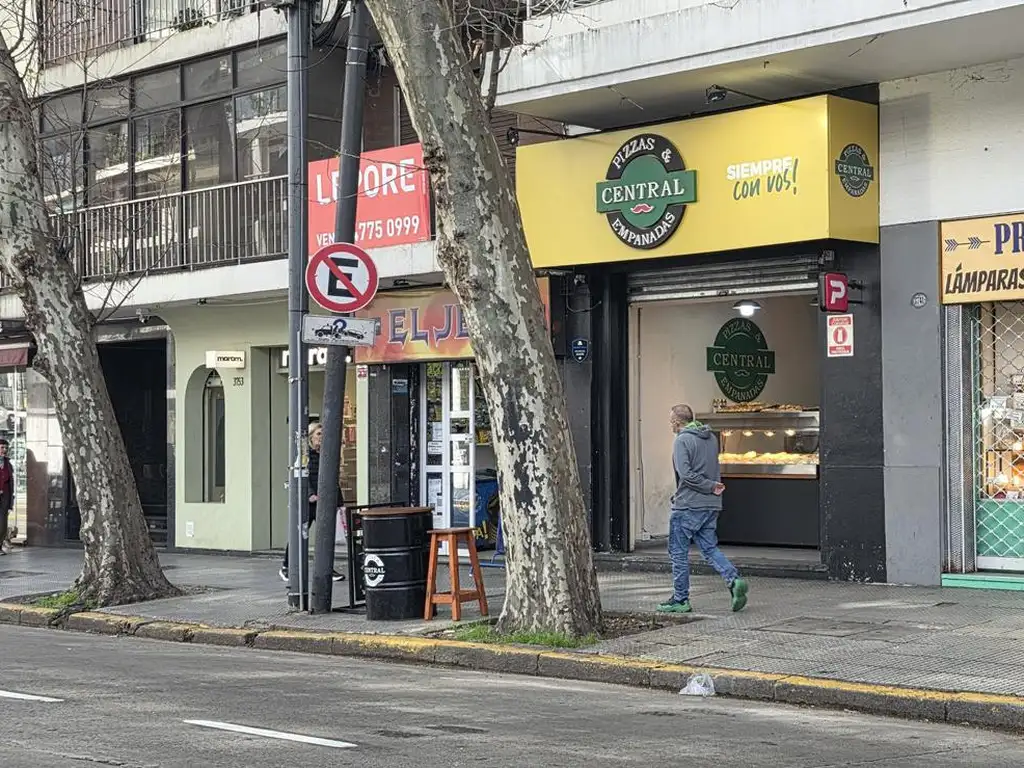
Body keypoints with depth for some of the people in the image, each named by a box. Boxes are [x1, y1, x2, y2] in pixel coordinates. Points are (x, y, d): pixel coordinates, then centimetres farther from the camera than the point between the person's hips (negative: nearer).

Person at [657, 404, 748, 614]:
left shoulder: (682, 440, -11)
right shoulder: (711, 438, 13)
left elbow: (685, 473, -21)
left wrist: (711, 486, -15)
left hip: (688, 505, -7)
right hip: (711, 505, 7)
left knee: (678, 553, 3)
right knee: (710, 548, 11)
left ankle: (680, 600, 7)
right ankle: (734, 580, -10)